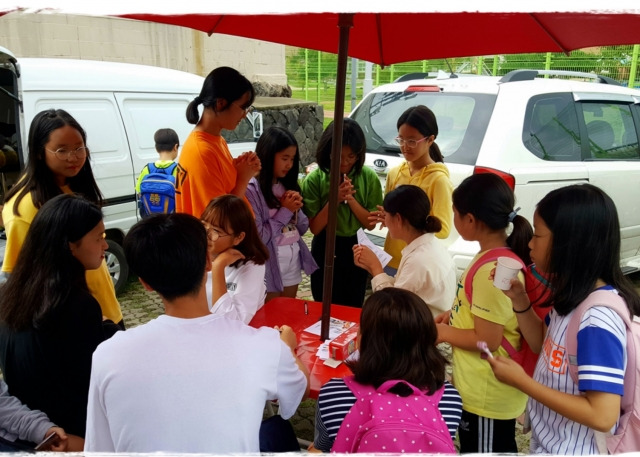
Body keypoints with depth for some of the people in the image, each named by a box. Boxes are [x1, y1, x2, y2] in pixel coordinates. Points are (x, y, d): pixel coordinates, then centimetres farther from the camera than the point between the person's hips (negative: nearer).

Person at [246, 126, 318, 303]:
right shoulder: (252, 189, -16)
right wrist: (285, 211, -15)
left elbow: (302, 228, 10)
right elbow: (258, 237, -21)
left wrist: (295, 210, -10)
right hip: (270, 263, -6)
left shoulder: (287, 185, 7)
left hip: (293, 258, 7)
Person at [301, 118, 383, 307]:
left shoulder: (369, 178, -8)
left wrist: (351, 199, -21)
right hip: (325, 251, -1)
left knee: (353, 308, 17)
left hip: (356, 250, 2)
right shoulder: (314, 179, -12)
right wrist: (334, 200, -24)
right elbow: (314, 227, -12)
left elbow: (371, 223, -6)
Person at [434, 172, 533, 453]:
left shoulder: (493, 269, -28)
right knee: (501, 450, 25)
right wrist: (455, 314, 5)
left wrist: (442, 332, -12)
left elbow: (487, 340, -25)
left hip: (486, 395, -9)